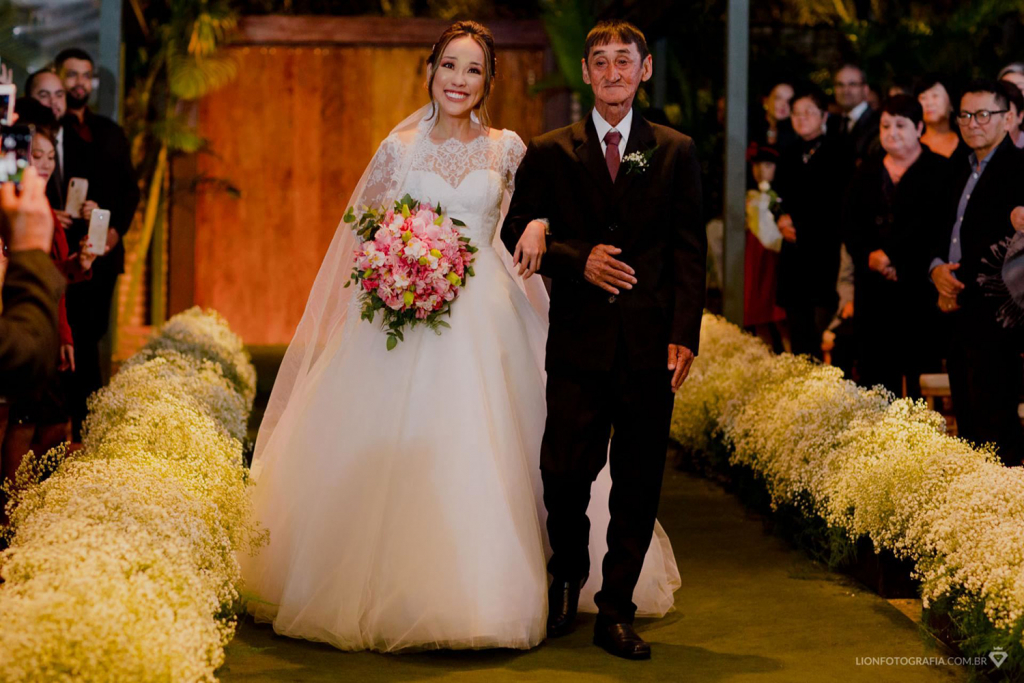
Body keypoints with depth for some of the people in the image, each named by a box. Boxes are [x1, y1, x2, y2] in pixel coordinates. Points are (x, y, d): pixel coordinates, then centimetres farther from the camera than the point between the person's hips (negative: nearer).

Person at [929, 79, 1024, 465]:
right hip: (958, 317, 8)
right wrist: (937, 269, 2)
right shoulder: (962, 172, 18)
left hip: (992, 318, -8)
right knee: (967, 427, 12)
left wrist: (964, 293, -20)